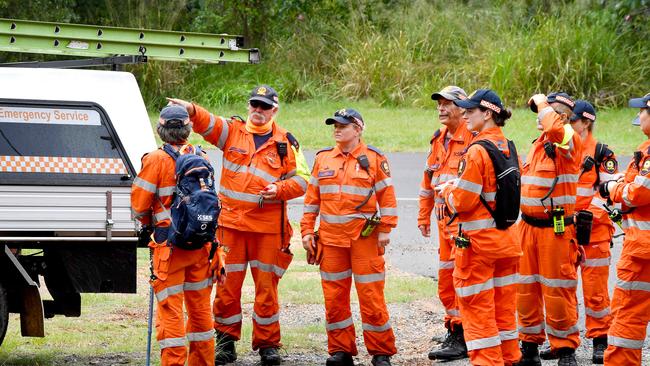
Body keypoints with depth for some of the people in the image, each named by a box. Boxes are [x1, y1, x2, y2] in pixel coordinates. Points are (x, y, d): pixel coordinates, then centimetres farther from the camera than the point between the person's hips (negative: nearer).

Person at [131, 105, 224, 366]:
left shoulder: (156, 160, -10)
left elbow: (139, 205, -7)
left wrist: (149, 222, 15)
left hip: (170, 244, -5)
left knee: (170, 308, -3)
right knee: (200, 307, 15)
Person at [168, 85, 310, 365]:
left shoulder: (285, 142, 6)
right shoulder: (232, 131, 7)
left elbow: (301, 179, 7)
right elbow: (207, 124, -11)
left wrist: (280, 189, -13)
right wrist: (191, 111, -33)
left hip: (268, 227, 0)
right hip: (231, 223, 1)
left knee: (266, 286, 3)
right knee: (227, 284, 3)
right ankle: (226, 341, 14)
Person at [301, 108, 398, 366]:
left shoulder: (374, 159, 1)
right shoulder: (323, 159, 11)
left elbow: (387, 197, 0)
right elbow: (312, 198, 13)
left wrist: (385, 230, -6)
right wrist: (307, 231, 7)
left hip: (364, 237, -4)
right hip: (331, 236, 4)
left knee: (370, 295, -3)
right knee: (334, 296, 4)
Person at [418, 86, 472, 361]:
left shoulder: (473, 139, -11)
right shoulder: (439, 140, 16)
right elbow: (428, 181, 23)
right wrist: (424, 216, 22)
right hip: (444, 220, 9)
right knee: (446, 280, 12)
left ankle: (460, 339, -5)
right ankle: (454, 332, 21)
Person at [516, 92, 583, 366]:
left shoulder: (569, 141, -12)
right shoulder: (538, 144, 14)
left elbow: (554, 127, -35)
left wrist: (542, 103, -18)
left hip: (556, 229, -8)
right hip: (528, 227, 8)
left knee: (558, 292, -3)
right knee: (525, 290, 11)